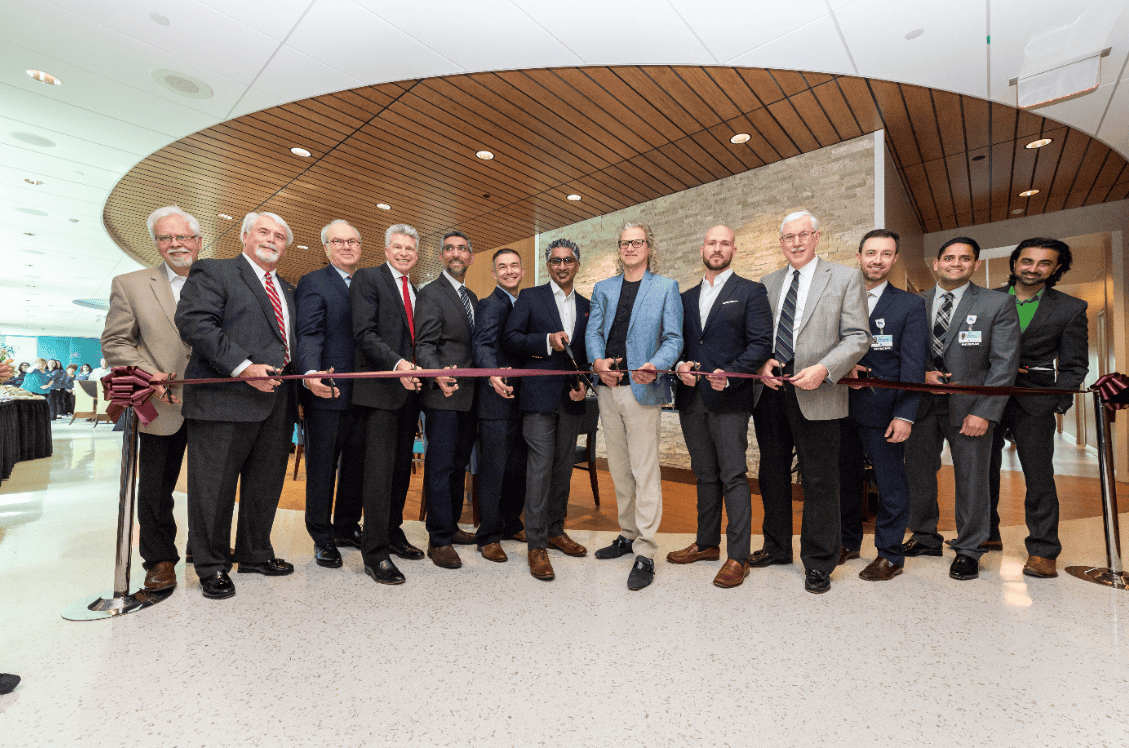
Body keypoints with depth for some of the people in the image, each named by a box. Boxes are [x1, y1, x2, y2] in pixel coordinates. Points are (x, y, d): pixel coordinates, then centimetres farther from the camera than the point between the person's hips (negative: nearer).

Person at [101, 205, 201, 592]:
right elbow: (114, 342, 1)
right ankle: (160, 559, 26)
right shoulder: (129, 285, 5)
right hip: (163, 405, 0)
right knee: (155, 487, 9)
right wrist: (149, 375, -14)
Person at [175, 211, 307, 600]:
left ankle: (255, 554, 32)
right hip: (227, 398, -6)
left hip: (278, 400, 7)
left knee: (266, 484, 15)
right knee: (215, 487, 4)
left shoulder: (288, 291, 22)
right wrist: (242, 366, -20)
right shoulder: (213, 272, 1)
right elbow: (194, 321, -13)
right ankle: (212, 568, 20)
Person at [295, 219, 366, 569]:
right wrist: (311, 374, -31)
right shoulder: (313, 283, -2)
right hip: (328, 393, -6)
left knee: (356, 466, 15)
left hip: (363, 394, 6)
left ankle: (347, 528, 33)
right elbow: (309, 335, -14)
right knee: (322, 469, 7)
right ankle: (322, 538, 23)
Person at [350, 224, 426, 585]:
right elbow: (365, 333, -12)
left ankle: (393, 532, 28)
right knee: (380, 469, -6)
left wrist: (420, 369, 6)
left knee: (402, 466, 13)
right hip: (381, 388, -7)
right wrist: (397, 364, -24)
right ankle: (375, 552, 3)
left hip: (410, 387, 7)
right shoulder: (367, 278, -1)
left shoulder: (415, 289, 19)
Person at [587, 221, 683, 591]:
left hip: (642, 389, -4)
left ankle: (645, 554, 7)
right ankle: (628, 535, 30)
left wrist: (655, 366, -22)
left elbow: (673, 338, -3)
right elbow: (593, 331, 9)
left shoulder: (665, 287, 4)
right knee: (619, 469, 14)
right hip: (608, 387, 5)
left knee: (644, 472, -3)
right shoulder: (603, 288, 15)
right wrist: (598, 360, -12)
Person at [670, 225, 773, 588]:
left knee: (734, 476, -2)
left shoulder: (751, 292, 2)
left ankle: (738, 557, 10)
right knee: (705, 475, 14)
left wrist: (729, 375, -18)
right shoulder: (686, 298, 16)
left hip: (729, 399, -5)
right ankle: (707, 543, 27)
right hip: (692, 398, 5)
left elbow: (761, 344, -6)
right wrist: (680, 365, -4)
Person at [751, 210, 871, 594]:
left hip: (815, 396, -4)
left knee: (819, 482, 4)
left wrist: (824, 369, -19)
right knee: (772, 474, 15)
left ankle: (818, 563, 22)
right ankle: (776, 547, 33)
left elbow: (858, 337, -4)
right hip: (769, 393, 4)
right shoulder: (767, 282, 13)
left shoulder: (845, 278, 2)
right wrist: (762, 362, -6)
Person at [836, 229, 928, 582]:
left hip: (882, 411, -3)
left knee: (891, 485, 5)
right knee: (846, 479, 14)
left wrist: (905, 415, -14)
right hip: (841, 408, 3)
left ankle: (889, 555, 22)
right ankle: (848, 543, 31)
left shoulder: (910, 305, 2)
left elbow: (913, 365, -6)